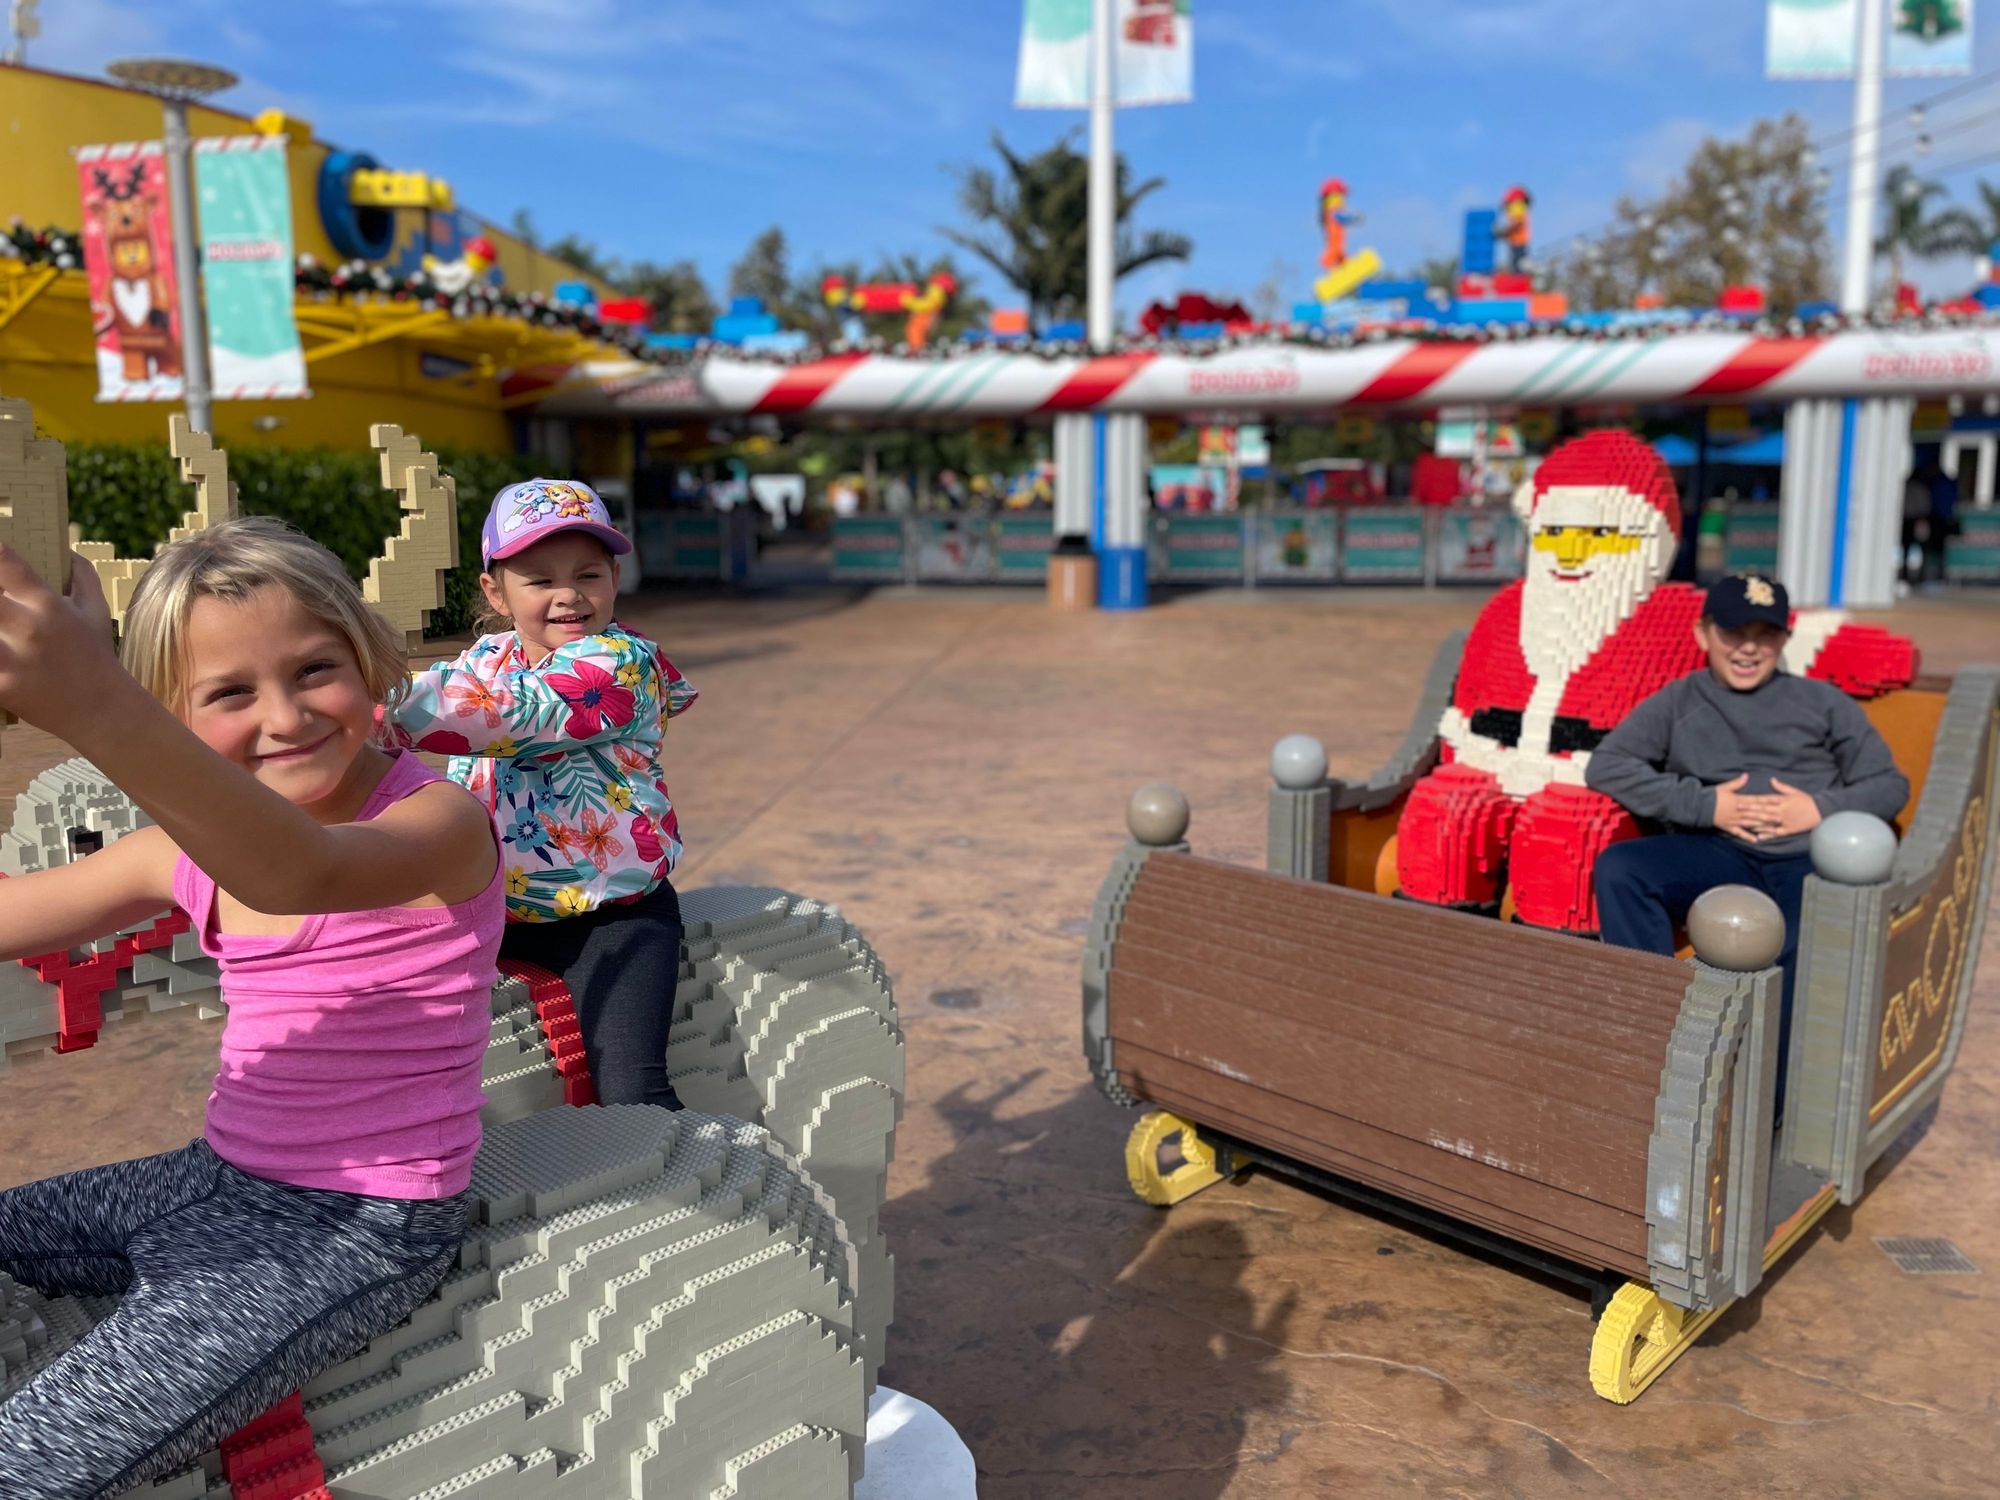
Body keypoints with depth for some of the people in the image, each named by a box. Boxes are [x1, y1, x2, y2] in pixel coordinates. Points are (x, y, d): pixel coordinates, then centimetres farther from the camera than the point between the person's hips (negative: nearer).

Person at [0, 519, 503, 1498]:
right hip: (215, 1181, 8)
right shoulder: (196, 840, 2)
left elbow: (300, 874, -44)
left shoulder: (440, 822, -21)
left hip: (358, 1228, -8)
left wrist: (96, 707, -59)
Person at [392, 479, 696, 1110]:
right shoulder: (485, 659, 7)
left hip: (611, 914, -6)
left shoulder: (622, 662, -15)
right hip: (493, 904, 7)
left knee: (631, 1092, -18)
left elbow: (500, 714, -29)